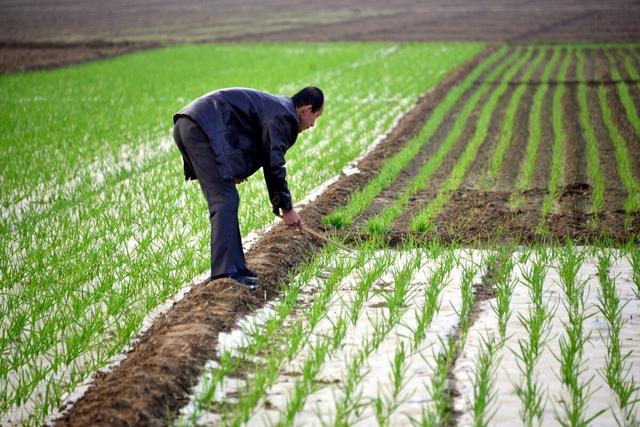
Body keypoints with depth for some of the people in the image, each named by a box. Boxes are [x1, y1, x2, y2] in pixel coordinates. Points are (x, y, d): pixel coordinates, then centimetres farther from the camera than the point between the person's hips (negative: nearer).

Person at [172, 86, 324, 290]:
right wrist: (287, 208, 0)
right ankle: (225, 272, -14)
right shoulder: (283, 115, -6)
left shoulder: (275, 106, 24)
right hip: (203, 128, -10)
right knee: (226, 199, -10)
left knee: (222, 199, 14)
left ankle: (234, 266, 17)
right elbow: (274, 165, -8)